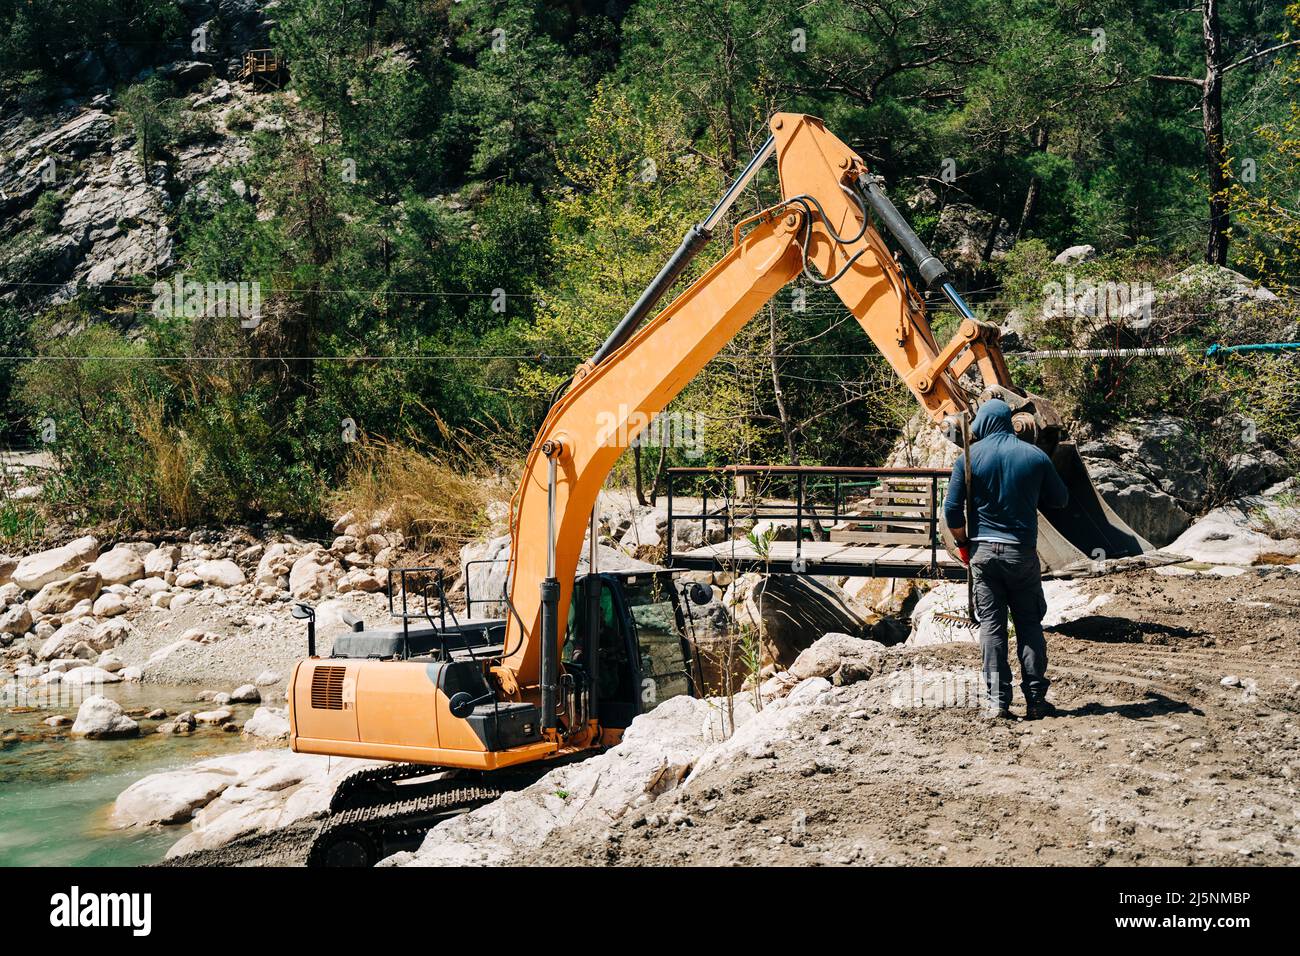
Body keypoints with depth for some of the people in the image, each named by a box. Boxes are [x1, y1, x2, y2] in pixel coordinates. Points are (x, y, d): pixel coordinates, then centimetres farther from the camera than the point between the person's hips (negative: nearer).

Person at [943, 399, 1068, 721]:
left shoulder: (970, 457, -2)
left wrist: (963, 543, 11)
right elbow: (1060, 499, 12)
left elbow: (952, 510, -3)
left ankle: (997, 702, 1)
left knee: (991, 625, 4)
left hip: (983, 550, 0)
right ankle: (1035, 700, 7)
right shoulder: (1035, 456, 1)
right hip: (1022, 551, 0)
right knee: (1029, 624, 9)